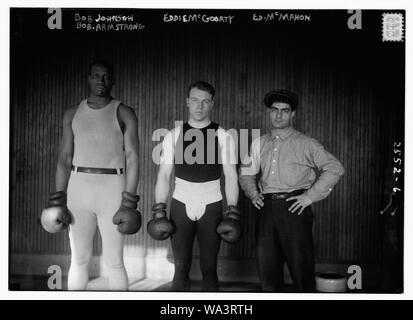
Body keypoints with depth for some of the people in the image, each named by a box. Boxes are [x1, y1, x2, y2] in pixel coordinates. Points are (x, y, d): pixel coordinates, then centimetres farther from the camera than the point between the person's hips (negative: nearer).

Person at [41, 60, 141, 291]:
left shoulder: (124, 114, 0)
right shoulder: (72, 114, 9)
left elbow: (132, 158, -5)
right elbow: (65, 158, 9)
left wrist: (129, 202, -12)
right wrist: (59, 200, 2)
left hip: (112, 187, -3)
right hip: (79, 187, 3)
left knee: (114, 261, 1)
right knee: (79, 259, 8)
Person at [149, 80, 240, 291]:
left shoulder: (223, 137, 0)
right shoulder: (173, 136, 3)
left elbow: (231, 177, 1)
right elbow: (164, 175, 5)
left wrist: (232, 213, -5)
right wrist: (159, 211, -1)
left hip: (211, 206, -1)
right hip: (181, 205, 1)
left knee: (209, 268, 6)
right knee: (181, 267, 7)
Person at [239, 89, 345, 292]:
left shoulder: (305, 144, 0)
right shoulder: (259, 144, 13)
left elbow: (335, 168, -5)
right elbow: (246, 173, 24)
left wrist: (311, 196, -10)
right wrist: (252, 194, 7)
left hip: (294, 208, -4)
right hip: (267, 208, 4)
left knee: (300, 265, -1)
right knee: (266, 266, 9)